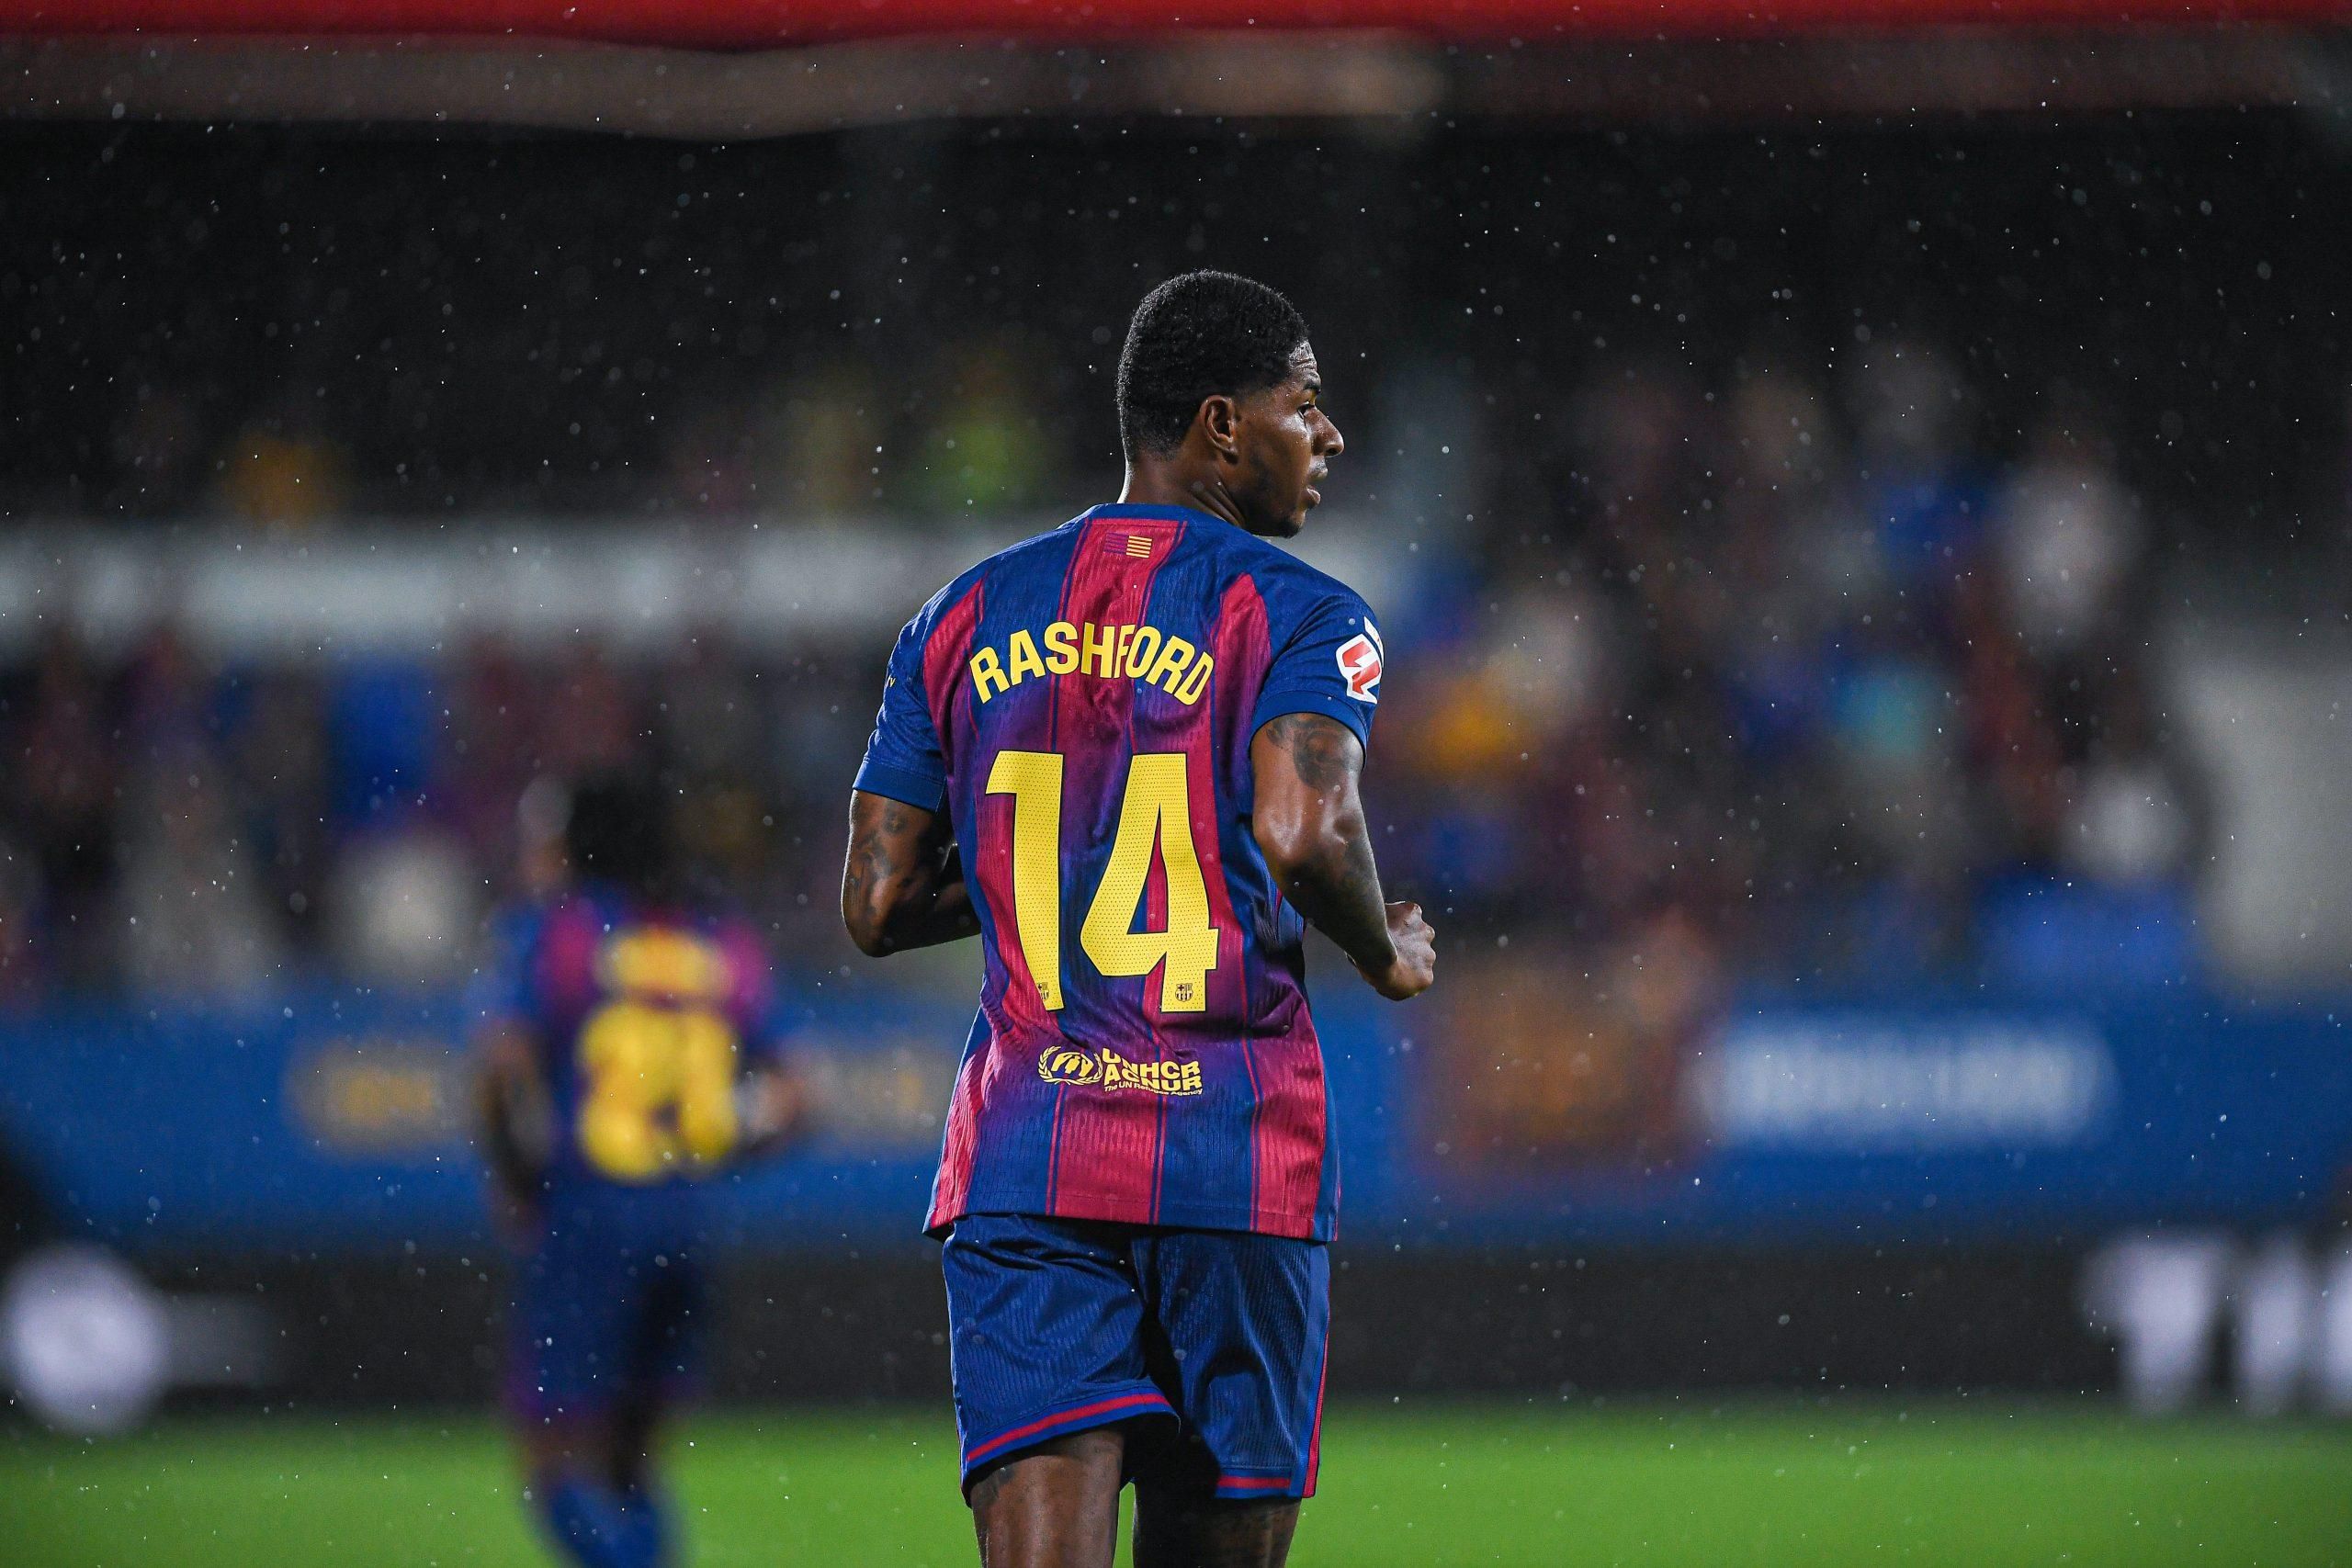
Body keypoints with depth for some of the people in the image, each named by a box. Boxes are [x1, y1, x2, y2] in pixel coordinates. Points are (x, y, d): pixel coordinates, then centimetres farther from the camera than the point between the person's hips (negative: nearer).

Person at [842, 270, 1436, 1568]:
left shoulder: (964, 620, 13)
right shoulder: (1299, 616, -1)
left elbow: (876, 906, 12)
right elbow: (1303, 831, -19)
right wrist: (1387, 956, 1)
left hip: (1021, 1160, 3)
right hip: (1236, 1154, -3)